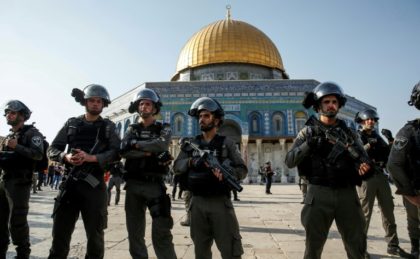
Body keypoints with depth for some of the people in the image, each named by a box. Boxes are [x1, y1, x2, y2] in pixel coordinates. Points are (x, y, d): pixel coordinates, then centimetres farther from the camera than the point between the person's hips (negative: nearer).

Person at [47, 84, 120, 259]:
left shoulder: (108, 127, 7)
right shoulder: (71, 123, 11)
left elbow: (116, 152, -6)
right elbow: (52, 149, 9)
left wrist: (90, 157, -19)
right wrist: (65, 156, -12)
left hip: (95, 183, -1)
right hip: (71, 181, 2)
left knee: (95, 232, 9)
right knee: (60, 230, 7)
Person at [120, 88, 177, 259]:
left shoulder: (163, 128, 6)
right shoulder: (131, 130, 12)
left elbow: (162, 144, -17)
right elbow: (124, 151, -7)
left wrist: (137, 145, -10)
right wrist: (148, 151, -15)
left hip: (155, 184, -3)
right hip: (133, 185, 3)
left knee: (161, 232, -6)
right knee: (134, 232, 11)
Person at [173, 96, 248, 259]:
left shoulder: (226, 143, 1)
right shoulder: (191, 143, 10)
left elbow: (242, 170, -1)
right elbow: (176, 167, 5)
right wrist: (191, 162, -16)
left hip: (220, 202, -3)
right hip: (198, 202, 3)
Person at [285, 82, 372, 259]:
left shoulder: (348, 132, 12)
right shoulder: (308, 131, 3)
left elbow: (364, 159, 6)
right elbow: (289, 161, -5)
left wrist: (365, 167, -17)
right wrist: (308, 145, -20)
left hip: (347, 194, 3)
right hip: (319, 194, -3)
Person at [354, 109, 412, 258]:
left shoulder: (378, 137, 19)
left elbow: (388, 154, 16)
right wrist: (368, 145, -22)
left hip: (381, 175, 6)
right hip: (365, 176, -6)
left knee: (388, 211, 10)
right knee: (365, 213, -4)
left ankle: (393, 245, 20)